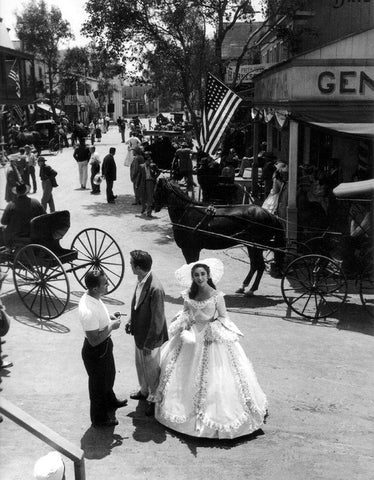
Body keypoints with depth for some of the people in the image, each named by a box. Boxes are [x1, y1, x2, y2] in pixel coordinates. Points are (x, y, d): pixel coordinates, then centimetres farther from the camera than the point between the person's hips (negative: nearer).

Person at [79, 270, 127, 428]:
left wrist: (110, 317, -4)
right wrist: (111, 326, -23)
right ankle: (99, 419, 39)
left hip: (105, 346, 9)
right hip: (95, 352, -9)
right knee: (98, 384, 15)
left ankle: (110, 401, 60)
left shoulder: (92, 297, -8)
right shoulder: (88, 311, -38)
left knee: (109, 375, 32)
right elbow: (94, 340, -31)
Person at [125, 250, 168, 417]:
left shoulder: (155, 289, -33)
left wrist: (149, 344, -19)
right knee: (140, 364, 27)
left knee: (152, 369, 14)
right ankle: (144, 390, 51)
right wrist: (131, 321, 6)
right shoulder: (141, 281, -7)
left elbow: (158, 320, -26)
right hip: (139, 334, 8)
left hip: (150, 338, -8)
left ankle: (154, 399, 36)